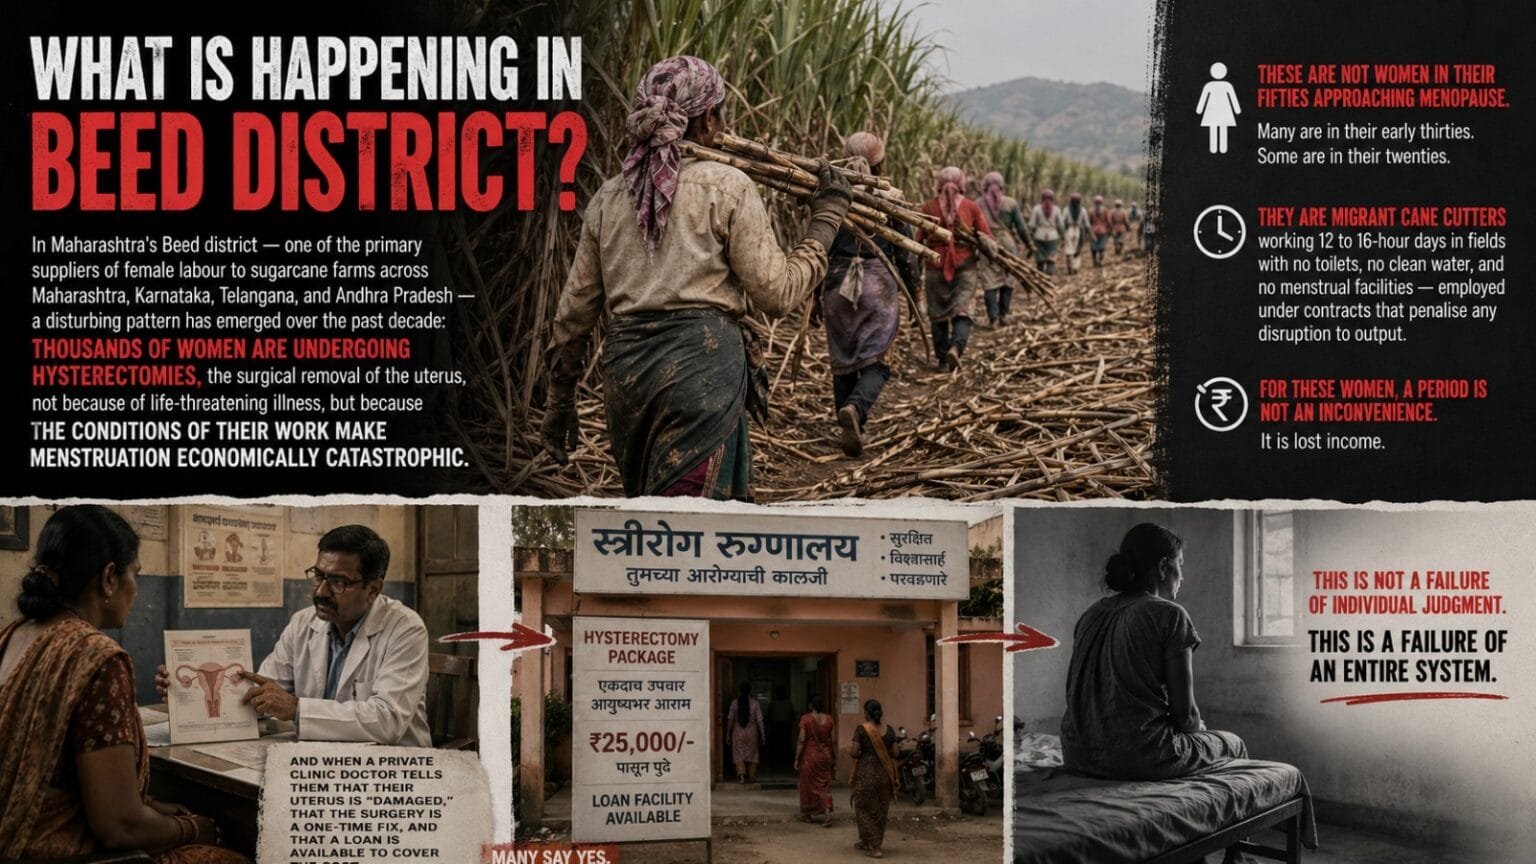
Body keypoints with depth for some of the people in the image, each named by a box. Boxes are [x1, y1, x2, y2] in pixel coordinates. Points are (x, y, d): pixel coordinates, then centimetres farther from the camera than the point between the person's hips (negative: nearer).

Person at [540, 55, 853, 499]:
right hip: (702, 364, -6)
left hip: (624, 368, 6)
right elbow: (776, 293, -3)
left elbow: (574, 309, 15)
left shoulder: (610, 196, 13)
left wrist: (560, 398, 24)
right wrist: (826, 219, 8)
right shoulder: (727, 187, -2)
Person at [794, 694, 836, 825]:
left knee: (808, 784, 11)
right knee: (824, 785, 8)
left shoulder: (806, 719, -13)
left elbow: (801, 740, -14)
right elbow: (832, 739, 0)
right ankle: (827, 814, -7)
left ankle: (807, 815, 22)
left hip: (809, 755, -3)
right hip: (825, 755, 3)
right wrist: (834, 755, 13)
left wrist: (797, 759, -9)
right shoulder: (828, 719, -3)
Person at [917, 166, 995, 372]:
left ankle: (943, 361, 11)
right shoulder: (971, 207, -1)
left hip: (936, 264, 1)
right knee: (962, 311, 2)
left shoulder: (929, 207, 0)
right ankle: (956, 347, -23)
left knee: (938, 314, 10)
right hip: (965, 265, -1)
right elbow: (987, 238, -2)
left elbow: (919, 239, 0)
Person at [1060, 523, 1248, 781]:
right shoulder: (1169, 615, -8)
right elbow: (1184, 711, -9)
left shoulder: (1091, 615, 12)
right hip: (1140, 757, -7)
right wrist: (1198, 726, 16)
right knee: (1233, 745, 23)